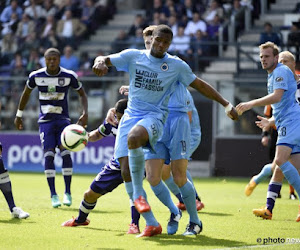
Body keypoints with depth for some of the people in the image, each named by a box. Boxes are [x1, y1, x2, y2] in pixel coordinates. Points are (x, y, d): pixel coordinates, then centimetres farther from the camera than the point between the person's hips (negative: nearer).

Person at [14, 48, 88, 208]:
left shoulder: (69, 76, -6)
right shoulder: (36, 76, -3)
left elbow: (82, 93, 7)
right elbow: (26, 93, 14)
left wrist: (85, 113, -6)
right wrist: (19, 115, 18)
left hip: (63, 120, 0)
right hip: (45, 121, 0)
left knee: (65, 152, -14)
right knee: (49, 154, -11)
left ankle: (67, 192, -3)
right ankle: (53, 195, -5)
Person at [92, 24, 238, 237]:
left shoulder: (176, 65, 4)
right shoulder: (133, 56, 7)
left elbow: (200, 85, 14)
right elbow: (103, 60, 4)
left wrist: (226, 104, 12)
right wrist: (100, 62, -22)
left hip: (155, 116, -4)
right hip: (131, 115, 4)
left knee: (133, 137, -38)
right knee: (126, 170, -10)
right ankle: (151, 224, -3)